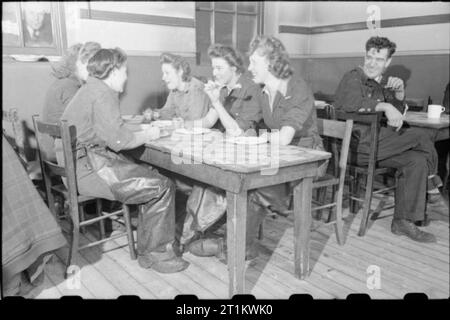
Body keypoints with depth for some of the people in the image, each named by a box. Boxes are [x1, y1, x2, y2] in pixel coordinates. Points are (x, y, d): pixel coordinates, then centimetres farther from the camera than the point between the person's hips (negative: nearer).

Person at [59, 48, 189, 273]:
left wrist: (141, 126, 12)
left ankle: (147, 246, 14)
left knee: (152, 176, 10)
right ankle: (153, 254, 3)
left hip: (82, 162, 11)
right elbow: (119, 140, -22)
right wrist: (149, 134, -6)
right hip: (87, 168, -11)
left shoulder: (91, 90, 18)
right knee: (162, 187, -13)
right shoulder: (103, 94, -15)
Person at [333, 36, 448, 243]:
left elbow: (397, 113, 25)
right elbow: (351, 103, -27)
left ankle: (403, 222, -5)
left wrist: (399, 93, 6)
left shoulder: (380, 82, 20)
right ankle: (432, 191, 6)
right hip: (357, 145, -8)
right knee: (421, 139, -13)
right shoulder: (353, 78, -5)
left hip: (376, 144, 8)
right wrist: (385, 106, -29)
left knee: (417, 160, -11)